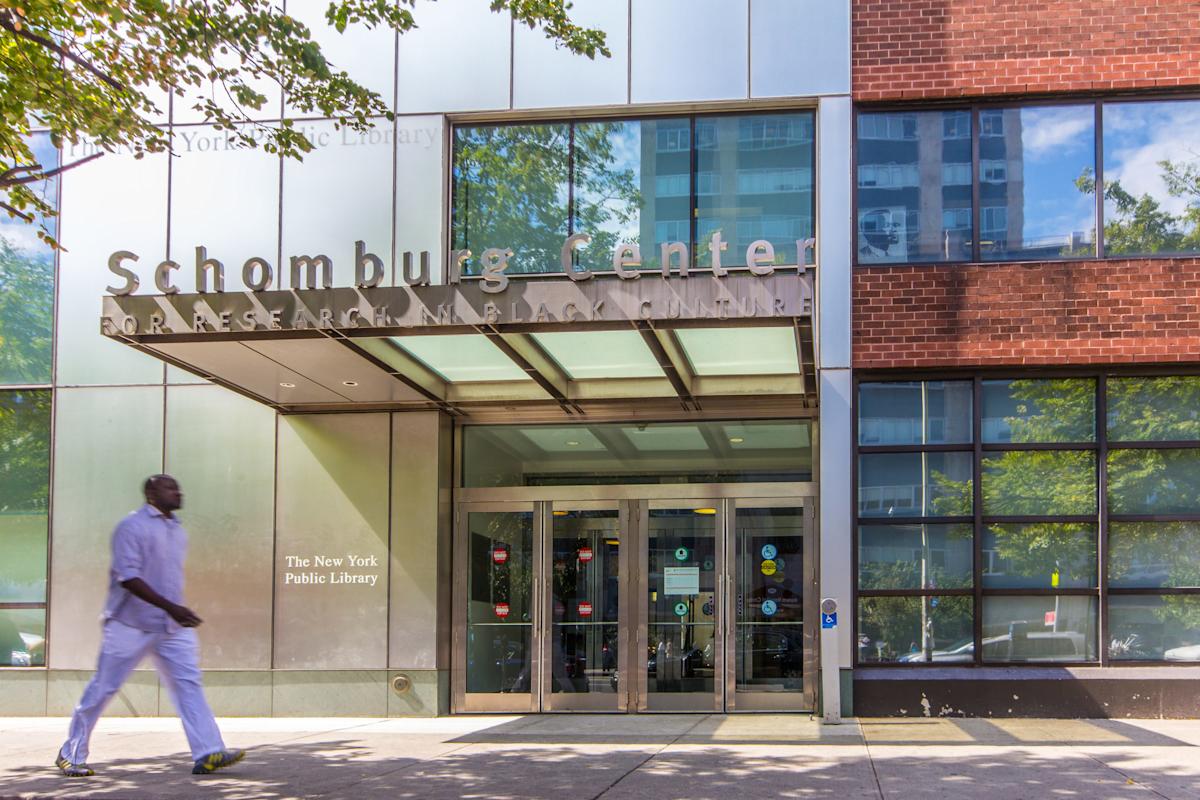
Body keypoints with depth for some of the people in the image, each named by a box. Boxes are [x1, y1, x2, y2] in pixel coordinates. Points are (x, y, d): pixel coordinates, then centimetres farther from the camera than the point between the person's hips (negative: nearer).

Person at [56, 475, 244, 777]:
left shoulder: (178, 532, 14)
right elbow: (128, 576, -20)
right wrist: (170, 607, -26)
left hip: (173, 627, 7)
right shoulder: (132, 527, -11)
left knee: (188, 682, -7)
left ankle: (207, 754, -12)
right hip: (131, 626, -6)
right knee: (103, 688, 3)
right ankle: (71, 755, 17)